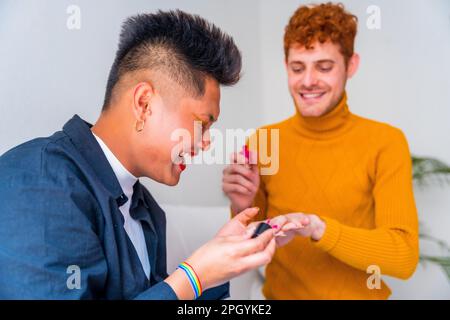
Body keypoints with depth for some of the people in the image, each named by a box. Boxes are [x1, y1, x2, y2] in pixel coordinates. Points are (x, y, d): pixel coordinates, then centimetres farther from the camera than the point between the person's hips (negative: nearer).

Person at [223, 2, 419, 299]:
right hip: (280, 294, 1)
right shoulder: (262, 142, -6)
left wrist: (318, 227, -28)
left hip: (359, 294, -1)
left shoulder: (385, 142, -10)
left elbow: (404, 257, -15)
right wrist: (243, 209, -18)